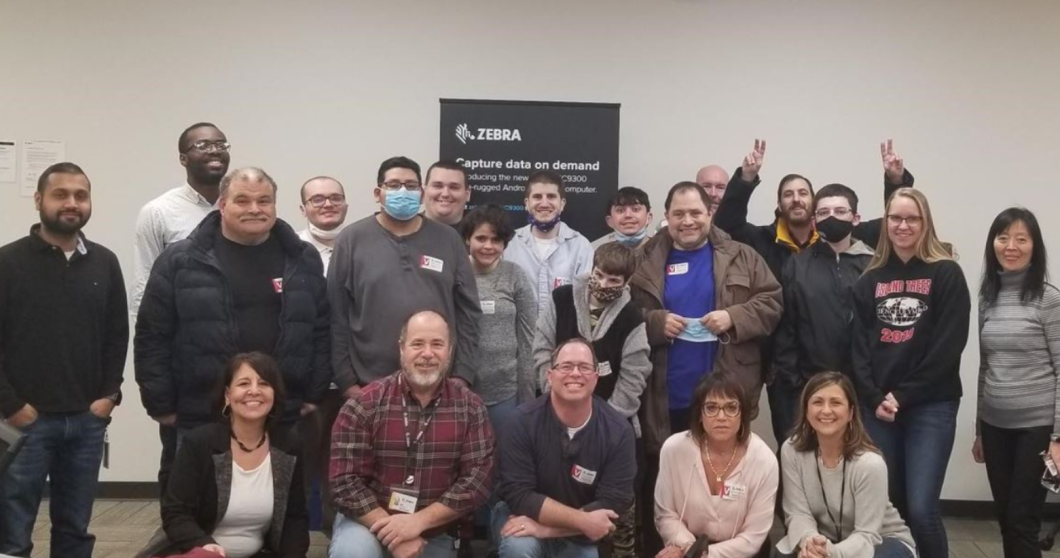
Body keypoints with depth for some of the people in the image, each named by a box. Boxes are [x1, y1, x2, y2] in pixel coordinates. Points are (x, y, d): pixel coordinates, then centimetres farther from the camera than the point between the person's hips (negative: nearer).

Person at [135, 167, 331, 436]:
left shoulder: (303, 259, 7)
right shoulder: (180, 261, 0)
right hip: (203, 420, -2)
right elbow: (153, 337, 1)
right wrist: (161, 406, -2)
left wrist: (314, 396, 4)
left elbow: (322, 333, 9)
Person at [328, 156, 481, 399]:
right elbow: (337, 317, 0)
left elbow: (468, 312, 7)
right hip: (370, 387, -1)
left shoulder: (448, 239, 7)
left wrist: (462, 375, 1)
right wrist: (347, 381, -3)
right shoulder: (352, 240, 1)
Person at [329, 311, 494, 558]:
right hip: (370, 523, -2)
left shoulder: (469, 407, -6)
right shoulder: (364, 405, -11)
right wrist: (392, 534, -22)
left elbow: (477, 479, -11)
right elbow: (346, 482, -14)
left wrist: (419, 521, -21)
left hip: (434, 534, 2)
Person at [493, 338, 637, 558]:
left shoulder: (618, 431, -15)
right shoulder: (524, 421, -20)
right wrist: (582, 520, -28)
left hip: (580, 538, 3)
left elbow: (612, 505, -18)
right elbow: (517, 495, -22)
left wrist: (545, 528, -26)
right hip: (527, 520, -3)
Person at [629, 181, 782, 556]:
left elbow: (772, 303, 2)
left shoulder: (741, 258, 6)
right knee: (660, 487, 7)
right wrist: (656, 322, -13)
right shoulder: (646, 261, 6)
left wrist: (734, 317, -13)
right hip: (665, 400, 0)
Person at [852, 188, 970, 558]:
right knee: (888, 504, 5)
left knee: (921, 509, -11)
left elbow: (949, 344, -7)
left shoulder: (946, 274, 0)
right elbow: (860, 345, 6)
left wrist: (904, 395, -10)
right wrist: (875, 398, -7)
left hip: (931, 405, -3)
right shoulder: (871, 279, 12)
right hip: (878, 407, 4)